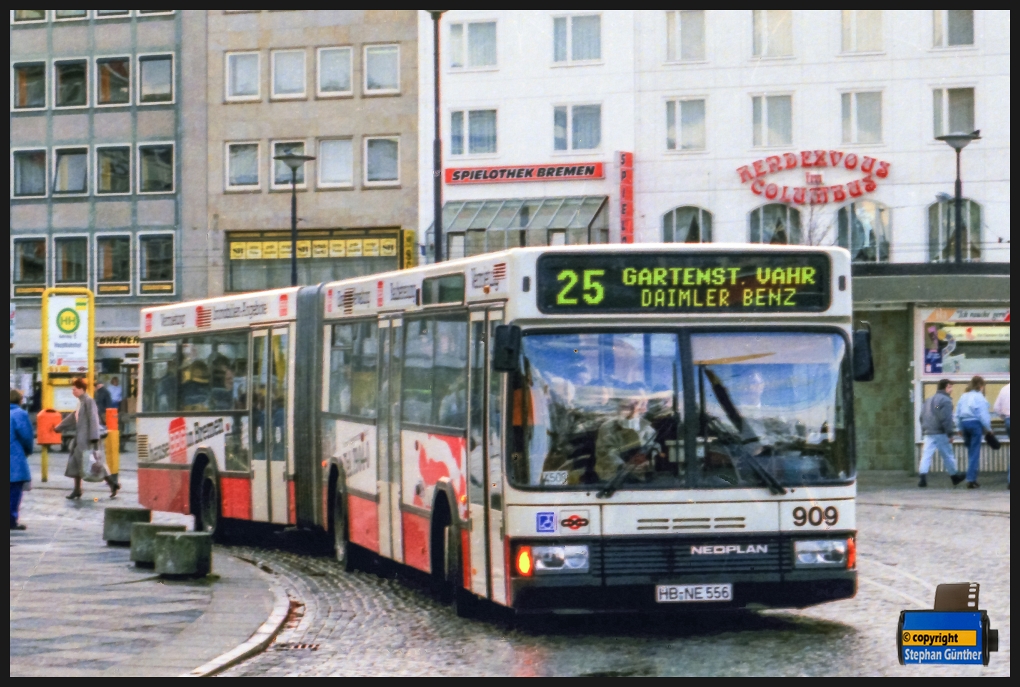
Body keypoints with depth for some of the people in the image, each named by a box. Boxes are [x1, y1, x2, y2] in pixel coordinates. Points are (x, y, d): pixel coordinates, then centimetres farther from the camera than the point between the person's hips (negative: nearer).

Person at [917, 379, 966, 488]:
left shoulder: (929, 400, 18)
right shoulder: (946, 400, -9)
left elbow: (922, 416, 19)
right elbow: (946, 419, -16)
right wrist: (950, 434, -13)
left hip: (928, 433, 6)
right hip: (941, 434, -6)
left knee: (926, 455, -3)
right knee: (948, 456, 8)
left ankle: (923, 477, -19)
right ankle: (955, 476, 22)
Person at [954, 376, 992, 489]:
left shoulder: (963, 396, 12)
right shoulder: (979, 397, -7)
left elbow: (957, 414, 14)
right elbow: (983, 414, -11)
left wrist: (960, 428, 20)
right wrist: (988, 428, -2)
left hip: (964, 423, 6)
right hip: (975, 423, -6)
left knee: (971, 452, 15)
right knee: (975, 453, -4)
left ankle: (972, 479, 14)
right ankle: (971, 480, -9)